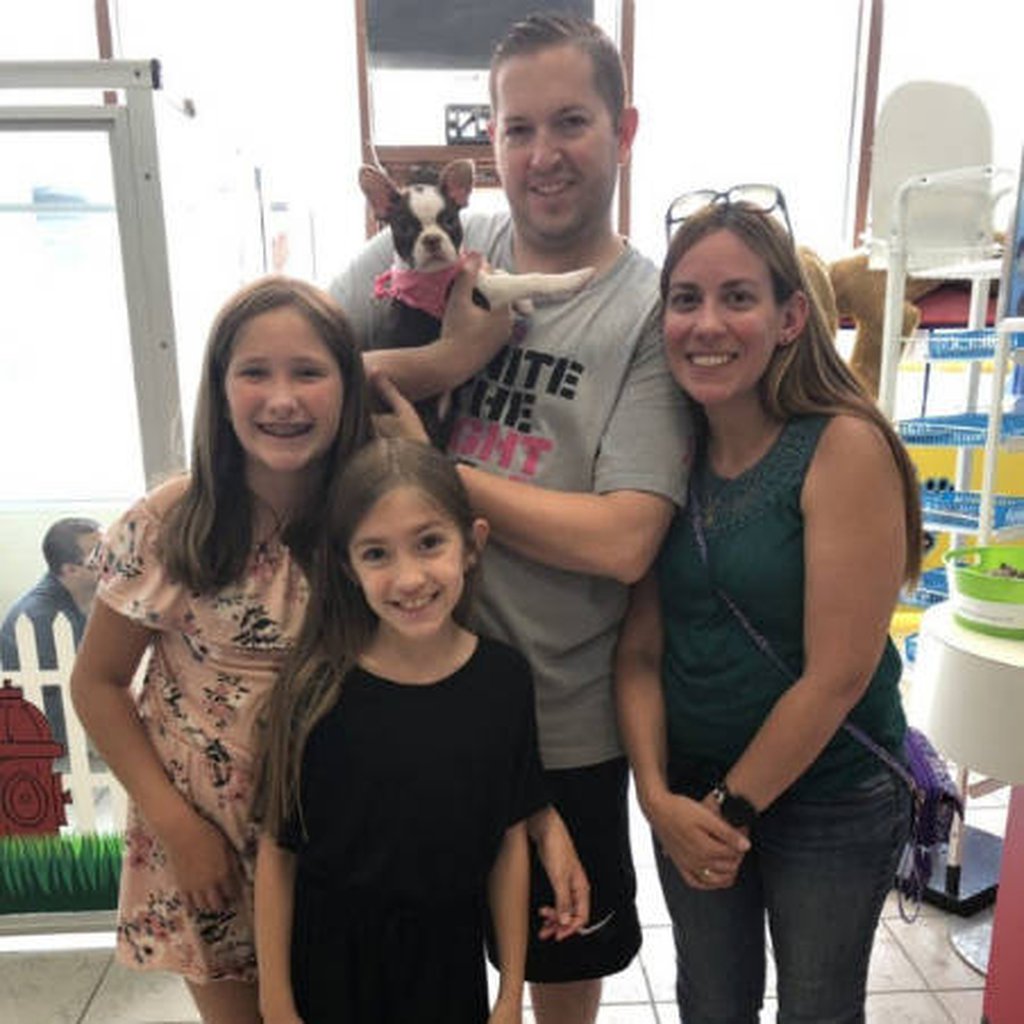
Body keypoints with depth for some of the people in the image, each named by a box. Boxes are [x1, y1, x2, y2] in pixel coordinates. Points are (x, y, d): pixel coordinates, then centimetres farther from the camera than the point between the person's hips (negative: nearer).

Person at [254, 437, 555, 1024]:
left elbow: (510, 842, -4)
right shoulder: (316, 688, -18)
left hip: (449, 964, 2)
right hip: (329, 966, -1)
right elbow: (277, 848, -9)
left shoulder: (504, 679, -12)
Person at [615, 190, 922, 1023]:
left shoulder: (844, 447, -19)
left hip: (830, 800, -3)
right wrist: (658, 796, -13)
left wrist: (736, 805, -12)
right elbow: (640, 650, -5)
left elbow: (838, 672, -20)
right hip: (690, 792, 4)